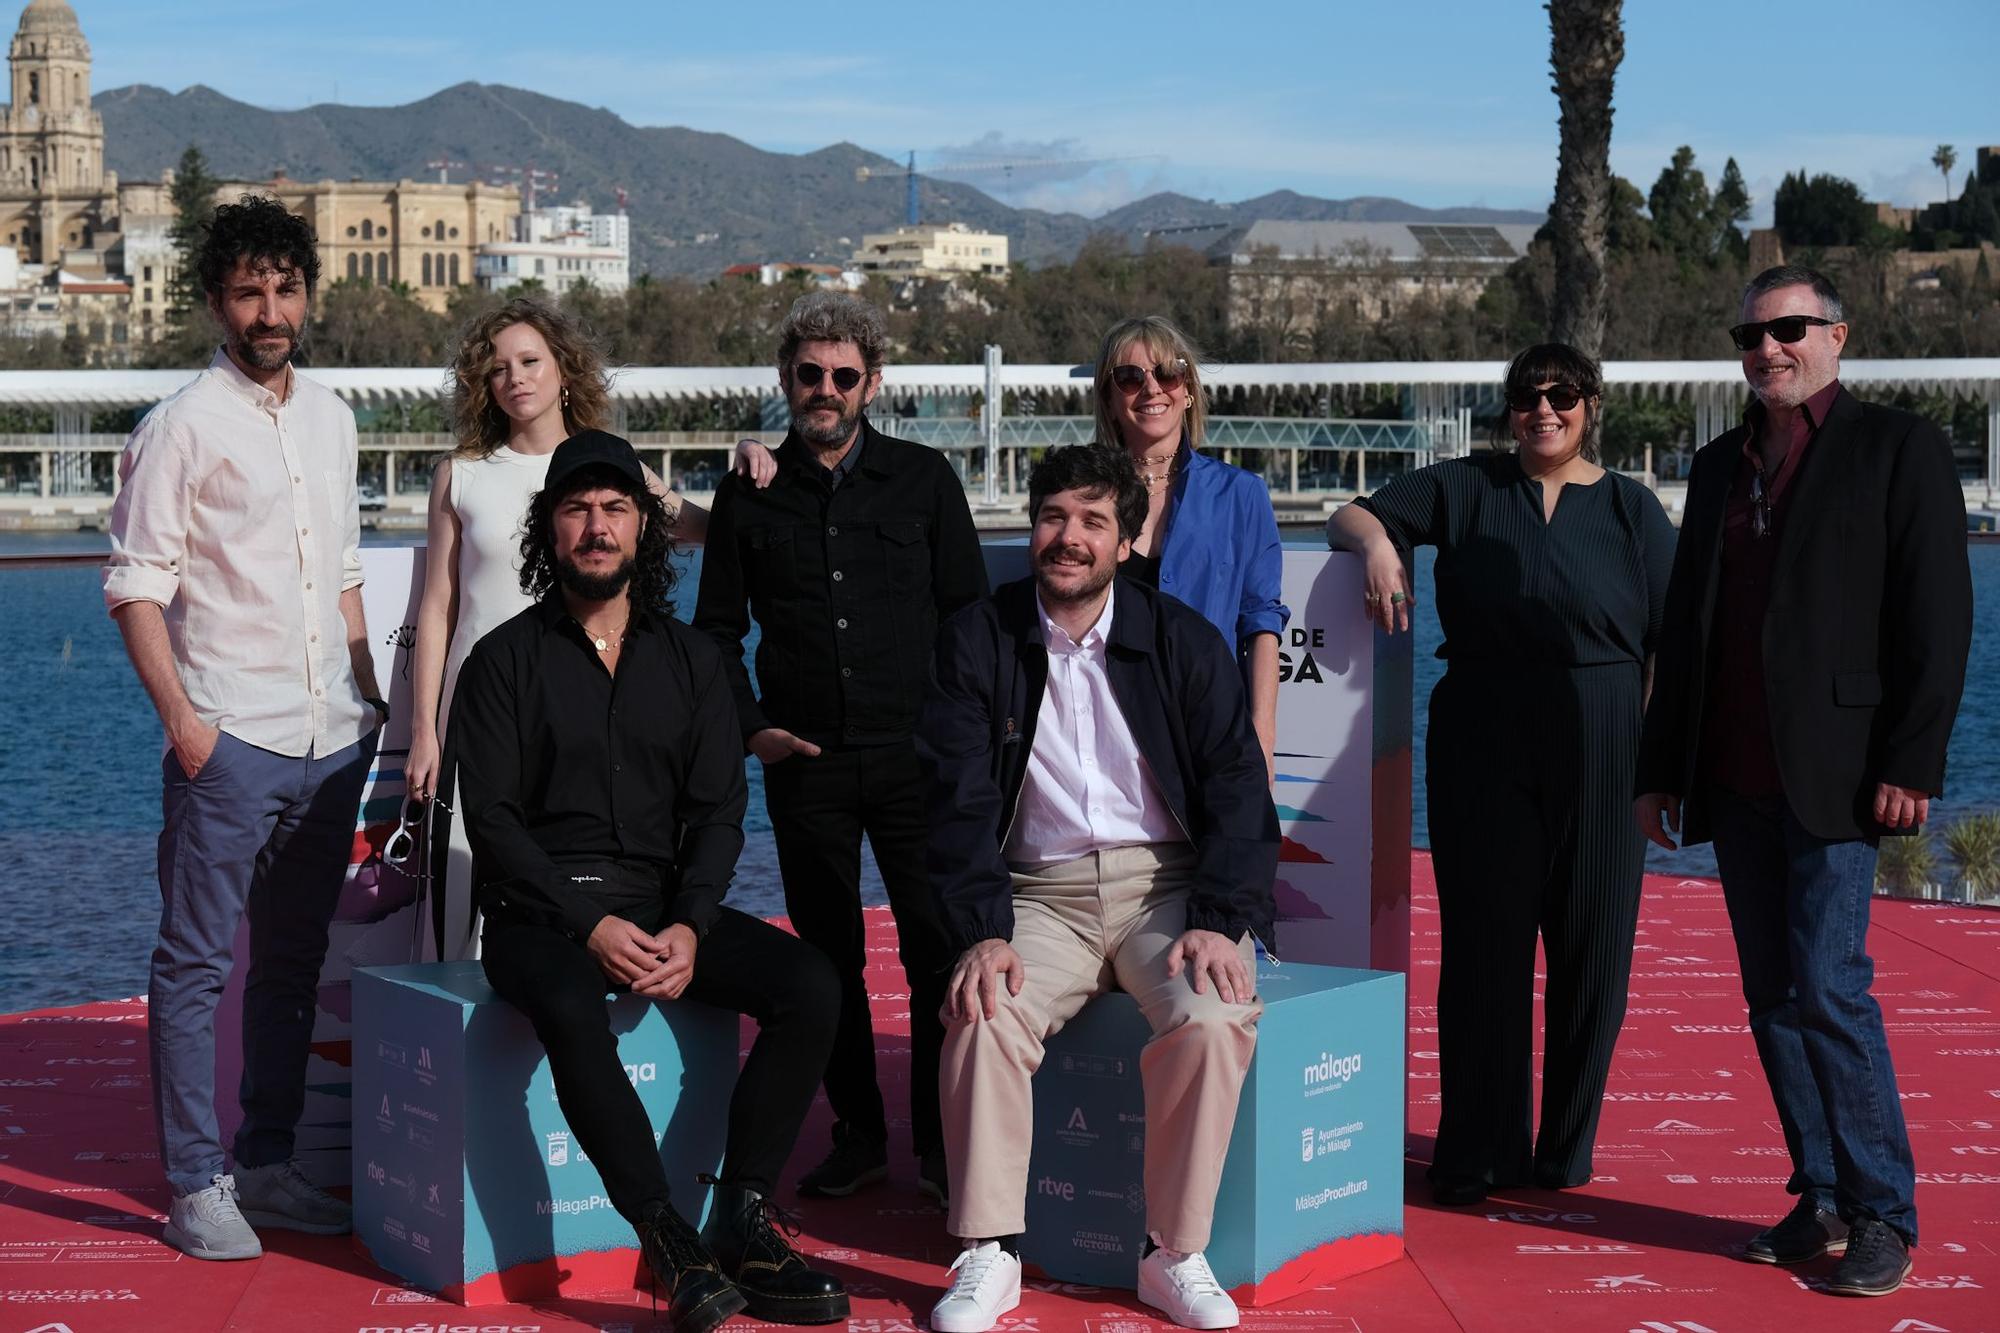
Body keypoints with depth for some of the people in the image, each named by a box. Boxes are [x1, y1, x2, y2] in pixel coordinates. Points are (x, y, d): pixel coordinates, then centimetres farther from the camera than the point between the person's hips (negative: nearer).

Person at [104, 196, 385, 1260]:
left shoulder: (331, 418, 14)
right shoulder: (181, 427, -5)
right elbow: (136, 584, -8)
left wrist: (368, 693, 16)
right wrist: (179, 715, -16)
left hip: (330, 740, 7)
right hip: (229, 741, -6)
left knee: (293, 962, 13)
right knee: (196, 963, -1)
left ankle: (269, 1164, 23)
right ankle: (194, 1186, 6)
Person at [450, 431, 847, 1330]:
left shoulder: (689, 659, 13)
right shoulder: (506, 659, 3)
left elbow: (718, 813, 7)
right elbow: (492, 819, -5)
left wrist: (689, 927, -11)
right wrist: (589, 927, -17)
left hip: (666, 907, 4)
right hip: (540, 911, -4)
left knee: (810, 985, -20)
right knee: (570, 1006, -38)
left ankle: (742, 1225, -17)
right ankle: (670, 1243, -31)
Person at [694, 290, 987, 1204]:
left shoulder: (924, 480, 6)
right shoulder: (749, 495, 9)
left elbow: (969, 614, 7)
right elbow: (717, 630, 14)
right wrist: (750, 726, 1)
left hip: (914, 756, -1)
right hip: (804, 765, 2)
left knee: (938, 951, -4)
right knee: (828, 956, 7)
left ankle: (940, 1142, 7)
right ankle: (858, 1135, 19)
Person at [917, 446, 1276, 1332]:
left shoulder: (1185, 643, 4)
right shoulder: (977, 641, 4)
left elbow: (1238, 791, -1)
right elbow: (959, 802, -2)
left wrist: (1218, 922, -16)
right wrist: (983, 933, -16)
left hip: (1170, 885, 0)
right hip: (1040, 893, 0)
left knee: (1213, 1018, -30)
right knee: (984, 1014, -29)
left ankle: (1176, 1256, -14)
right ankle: (989, 1256, -15)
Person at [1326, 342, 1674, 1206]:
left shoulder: (1630, 509, 9)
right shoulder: (1466, 488, 11)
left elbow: (1672, 642, 5)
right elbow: (1350, 516, 9)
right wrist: (1377, 542, -15)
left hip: (1598, 751, 0)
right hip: (1481, 746, 0)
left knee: (1591, 948, 3)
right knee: (1483, 945, 2)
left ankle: (1566, 1147, 18)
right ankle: (1479, 1152, 10)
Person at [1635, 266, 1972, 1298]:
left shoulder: (1897, 449, 0)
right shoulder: (1719, 467, 18)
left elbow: (1936, 622, -6)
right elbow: (1683, 629, 19)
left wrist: (1909, 764, -13)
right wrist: (1661, 768, 15)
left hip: (1833, 776, -6)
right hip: (1735, 783, 6)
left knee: (1827, 987, -11)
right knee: (1772, 996, 7)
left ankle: (1883, 1215, 0)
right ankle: (1822, 1200, 15)